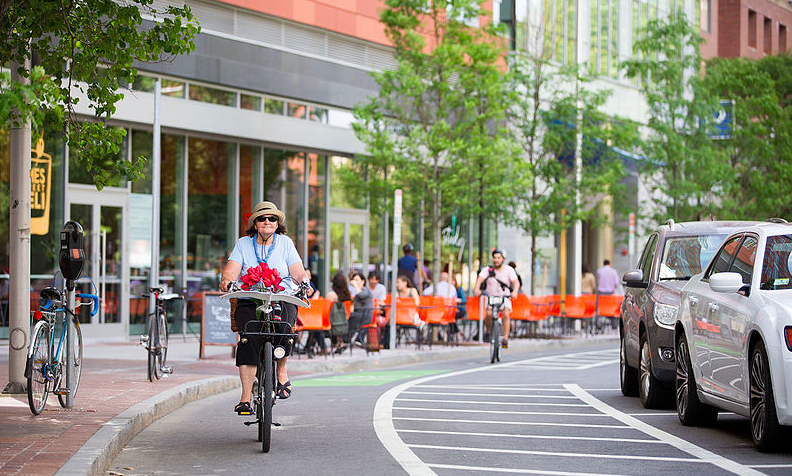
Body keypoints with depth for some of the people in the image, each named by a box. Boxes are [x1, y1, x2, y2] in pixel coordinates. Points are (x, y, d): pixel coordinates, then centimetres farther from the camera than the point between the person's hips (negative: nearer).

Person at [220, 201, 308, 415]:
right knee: (249, 338, -23)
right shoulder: (243, 244, 9)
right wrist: (227, 280, -26)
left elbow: (298, 272, 2)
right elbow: (231, 271, -3)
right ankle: (245, 397, -22)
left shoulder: (285, 243, 9)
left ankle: (282, 370, -2)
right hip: (249, 302, 0)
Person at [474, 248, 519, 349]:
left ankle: (505, 338, -22)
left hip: (504, 297, 0)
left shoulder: (509, 270, -7)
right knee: (489, 314, -26)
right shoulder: (487, 270, -7)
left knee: (506, 314, -25)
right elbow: (480, 279, -22)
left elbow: (516, 282, -20)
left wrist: (514, 291, -41)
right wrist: (477, 289, -43)